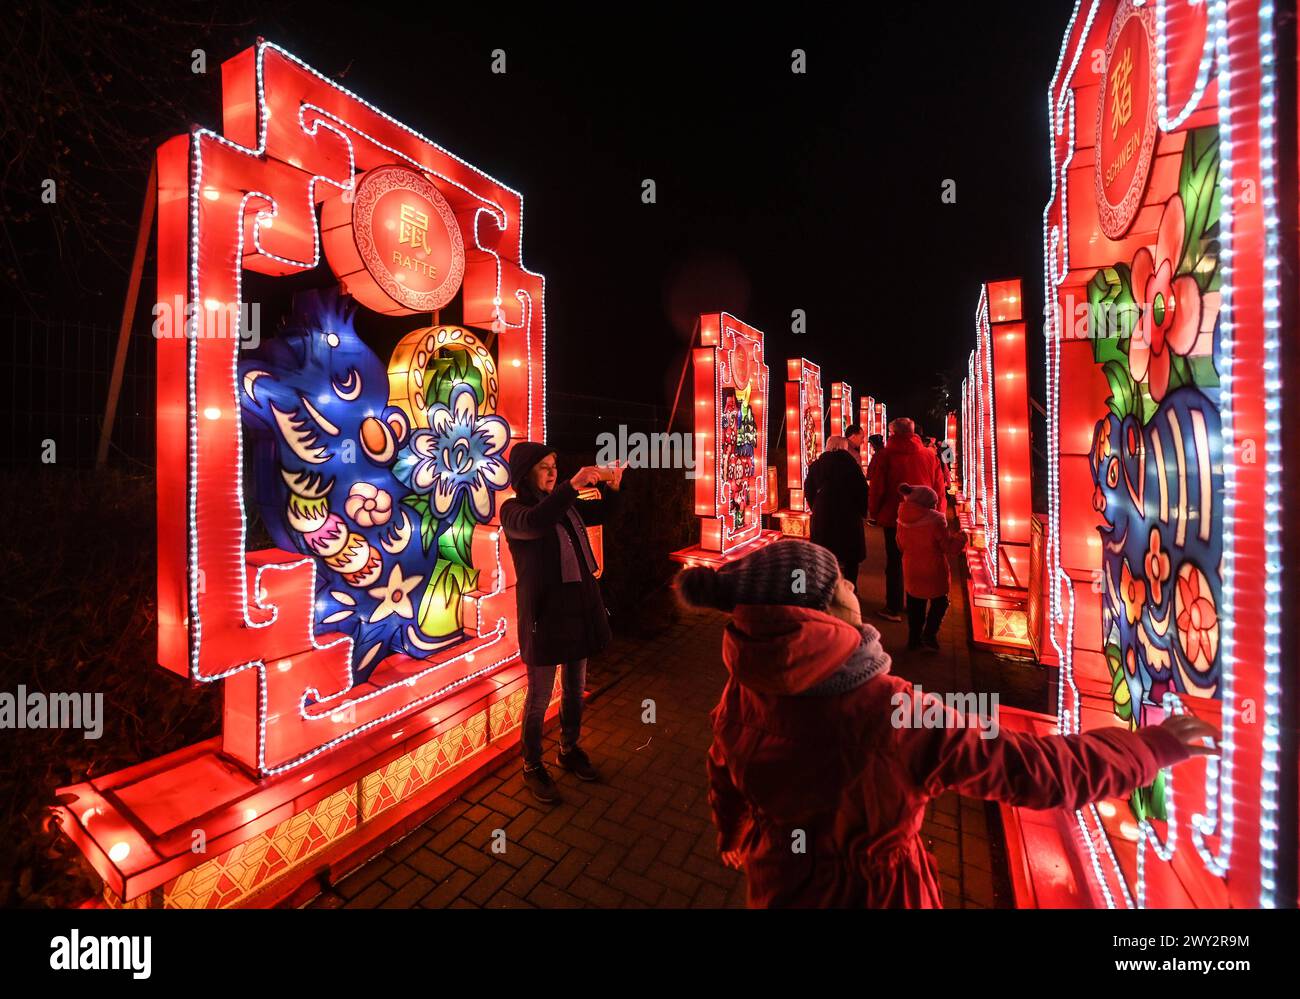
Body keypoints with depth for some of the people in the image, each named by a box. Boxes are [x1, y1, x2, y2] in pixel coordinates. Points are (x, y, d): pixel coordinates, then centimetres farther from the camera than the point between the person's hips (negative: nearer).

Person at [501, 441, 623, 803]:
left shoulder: (563, 505, 7)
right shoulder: (513, 509, -10)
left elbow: (598, 516, 21)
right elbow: (533, 524, -34)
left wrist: (611, 488, 2)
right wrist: (573, 485, -38)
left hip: (578, 607, 6)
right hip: (544, 614, -6)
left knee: (575, 689, 19)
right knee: (540, 697, 8)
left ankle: (569, 750, 40)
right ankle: (532, 767, 29)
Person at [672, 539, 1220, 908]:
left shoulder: (742, 696, -22)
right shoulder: (892, 713, -38)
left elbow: (727, 787, -4)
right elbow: (1036, 770, -27)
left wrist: (737, 844, 18)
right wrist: (1155, 745, -10)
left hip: (778, 885, 4)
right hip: (872, 891, -3)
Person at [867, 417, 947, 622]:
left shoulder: (885, 455, -10)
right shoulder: (929, 454, 0)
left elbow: (877, 488, -8)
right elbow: (939, 487, 4)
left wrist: (874, 513, 5)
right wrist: (937, 513, 14)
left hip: (893, 517, -3)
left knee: (894, 562, 7)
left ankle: (894, 608, 12)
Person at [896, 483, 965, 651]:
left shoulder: (903, 521, -2)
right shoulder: (936, 520, -18)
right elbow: (949, 546, -12)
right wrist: (961, 537, 5)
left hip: (911, 571, 5)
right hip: (933, 572, -4)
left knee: (915, 604, 15)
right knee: (939, 602, 14)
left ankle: (914, 638, 22)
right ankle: (929, 634, 5)